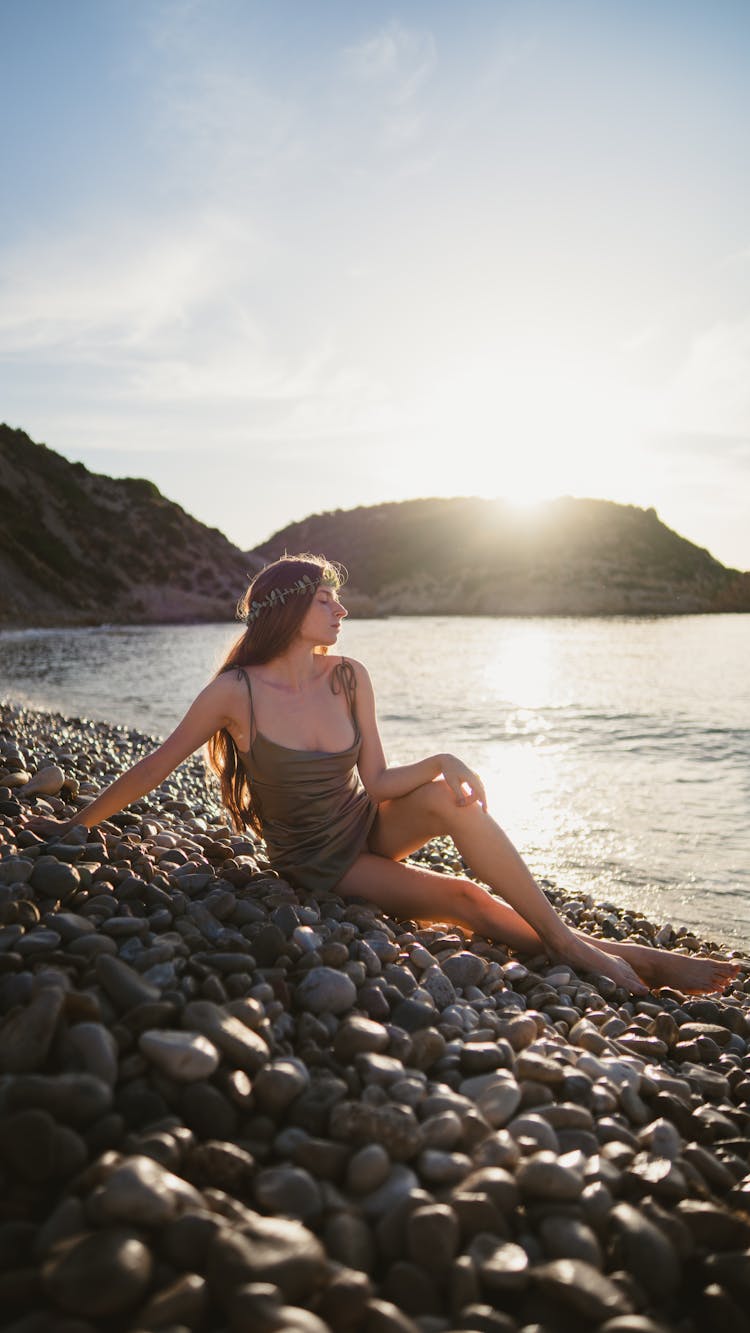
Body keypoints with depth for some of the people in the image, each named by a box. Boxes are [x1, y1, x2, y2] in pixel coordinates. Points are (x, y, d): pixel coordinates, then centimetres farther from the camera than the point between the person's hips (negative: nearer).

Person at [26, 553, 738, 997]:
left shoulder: (347, 678, -5)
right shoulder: (234, 692, -17)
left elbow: (377, 782, -7)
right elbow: (158, 764, -7)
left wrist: (439, 762, -25)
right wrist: (77, 824, -4)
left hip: (370, 827, 4)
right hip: (318, 865, -3)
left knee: (448, 797, -29)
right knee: (464, 899, -22)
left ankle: (570, 940, -22)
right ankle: (609, 954, -8)